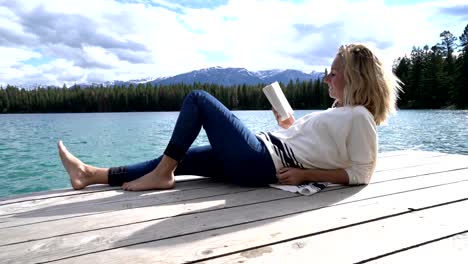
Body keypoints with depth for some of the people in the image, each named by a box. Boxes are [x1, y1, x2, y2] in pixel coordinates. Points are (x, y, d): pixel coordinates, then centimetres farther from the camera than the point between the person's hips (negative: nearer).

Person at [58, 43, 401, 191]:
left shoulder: (359, 116, -6)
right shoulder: (342, 111, 21)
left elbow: (361, 174, -10)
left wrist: (305, 175, -13)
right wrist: (288, 125, 12)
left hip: (259, 162, -9)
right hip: (265, 151, 9)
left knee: (198, 99, -5)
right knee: (180, 158, 6)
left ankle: (161, 175, 0)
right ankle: (92, 175, 12)